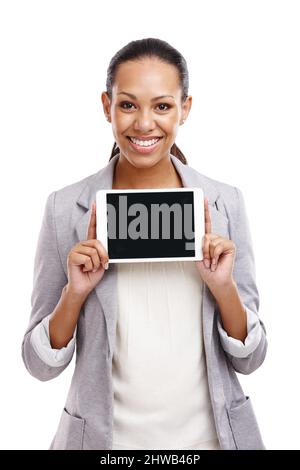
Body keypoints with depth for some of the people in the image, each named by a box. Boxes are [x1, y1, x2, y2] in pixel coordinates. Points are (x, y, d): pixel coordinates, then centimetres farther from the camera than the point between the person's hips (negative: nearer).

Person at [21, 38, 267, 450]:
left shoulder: (225, 202, -6)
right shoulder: (66, 208, -9)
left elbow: (249, 359, -2)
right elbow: (40, 364, -5)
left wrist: (224, 287, -18)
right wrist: (74, 293, -20)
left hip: (208, 434, 1)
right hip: (104, 436, 0)